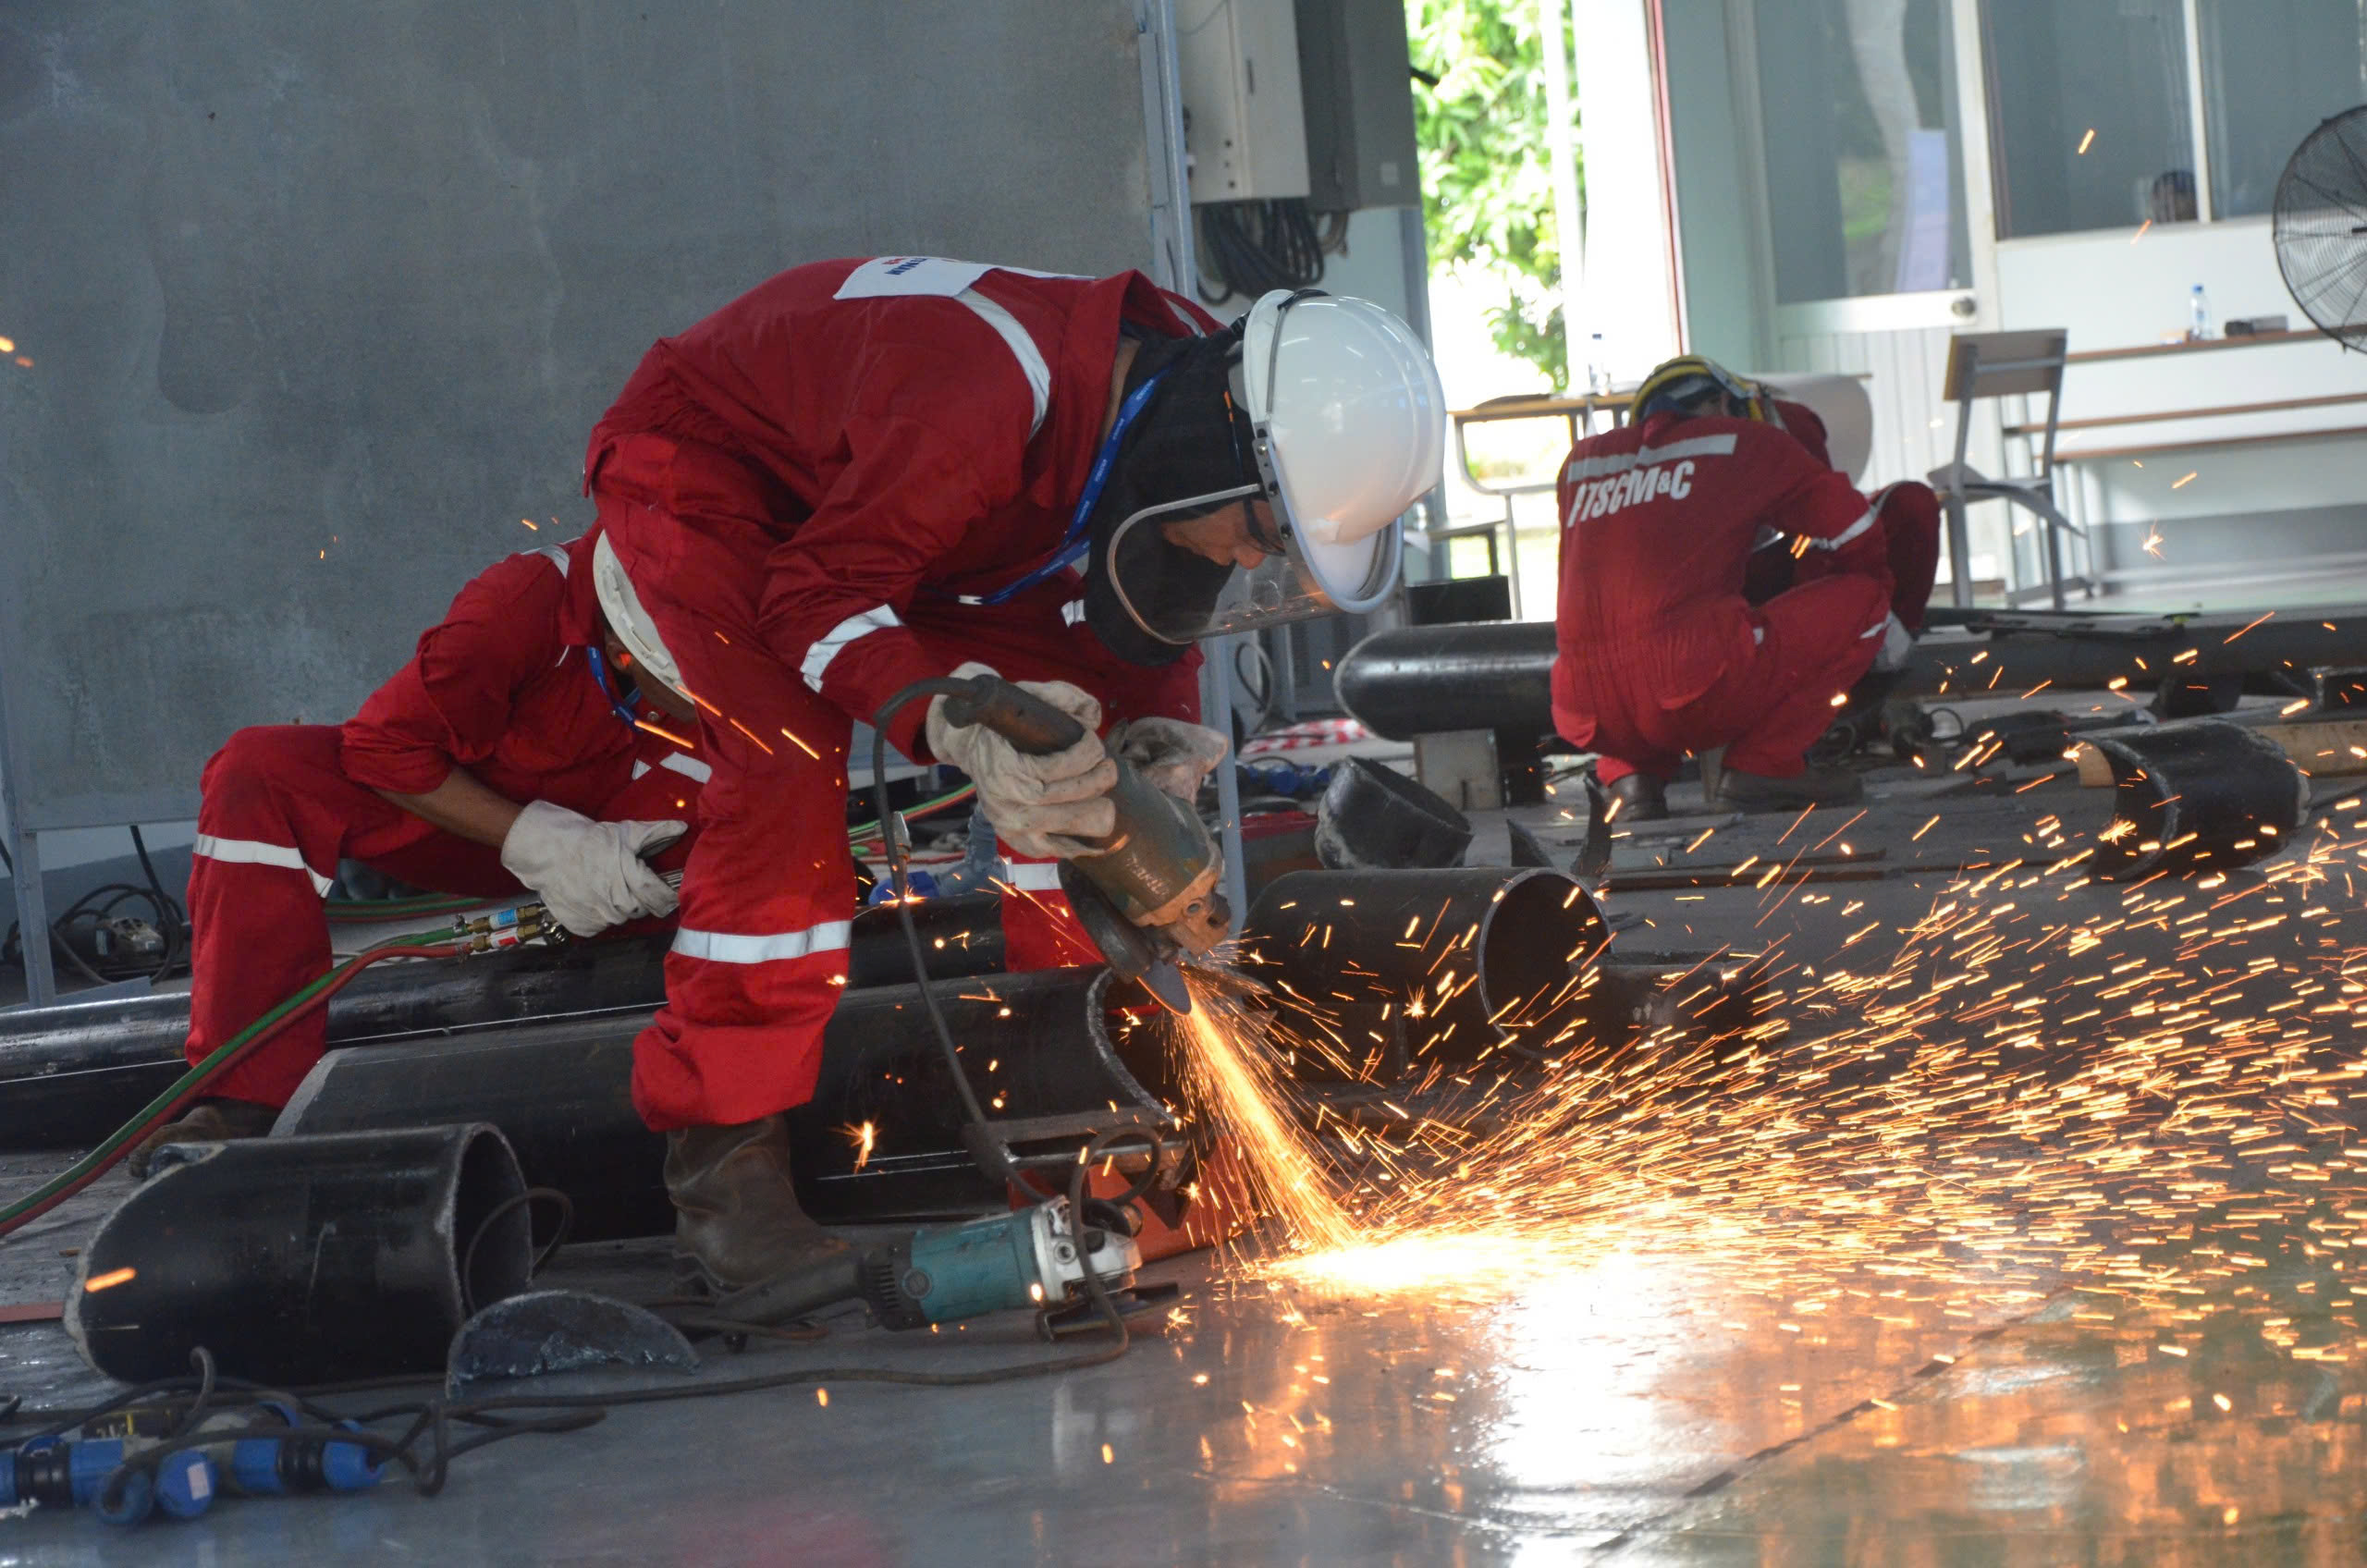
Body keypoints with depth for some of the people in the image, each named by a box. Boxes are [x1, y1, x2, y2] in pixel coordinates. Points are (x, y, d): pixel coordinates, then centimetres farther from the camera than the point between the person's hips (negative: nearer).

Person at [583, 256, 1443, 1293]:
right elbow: (816, 595, -34)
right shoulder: (989, 398, -42)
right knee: (790, 758, -27)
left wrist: (1149, 735, -22)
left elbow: (1132, 630, -2)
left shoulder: (1180, 386, -16)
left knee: (1052, 755, -5)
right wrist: (960, 726, -49)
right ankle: (721, 1167, -22)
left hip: (865, 498, 8)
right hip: (691, 459, -8)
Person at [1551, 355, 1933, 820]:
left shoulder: (1582, 460, 23)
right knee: (1863, 597, 12)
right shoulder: (1746, 442, 12)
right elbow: (1856, 533, 18)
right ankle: (1762, 766, 1)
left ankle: (1631, 776, 13)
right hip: (1697, 695, -5)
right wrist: (1885, 623, 36)